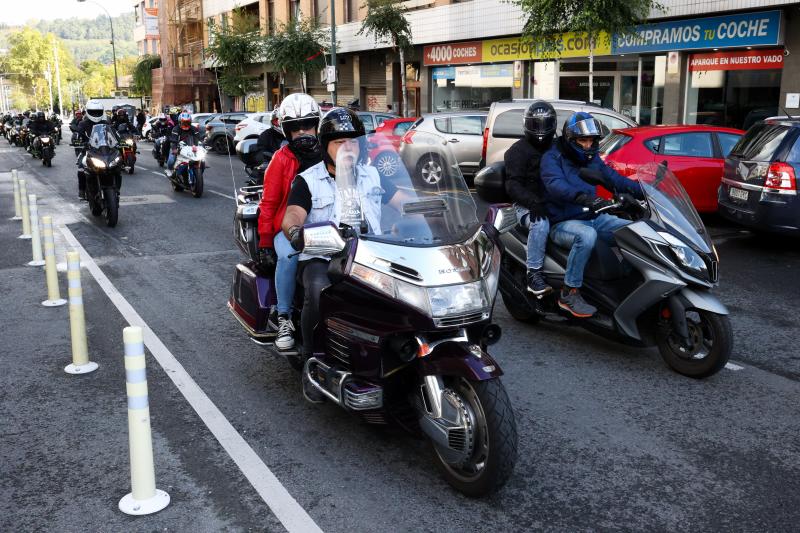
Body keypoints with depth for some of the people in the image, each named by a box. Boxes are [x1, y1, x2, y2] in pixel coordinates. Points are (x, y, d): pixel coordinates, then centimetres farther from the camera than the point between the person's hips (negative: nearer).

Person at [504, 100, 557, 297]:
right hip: (528, 206, -5)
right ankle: (534, 274, -29)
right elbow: (513, 184, -10)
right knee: (540, 225, -37)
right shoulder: (518, 150, 3)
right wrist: (532, 201, -28)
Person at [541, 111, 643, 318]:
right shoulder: (552, 158, -9)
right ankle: (569, 293, -27)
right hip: (563, 223, -7)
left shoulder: (592, 159, 14)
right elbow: (556, 185, -29)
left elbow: (615, 179, 10)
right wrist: (585, 198, -46)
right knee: (587, 235, -37)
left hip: (594, 218, 7)